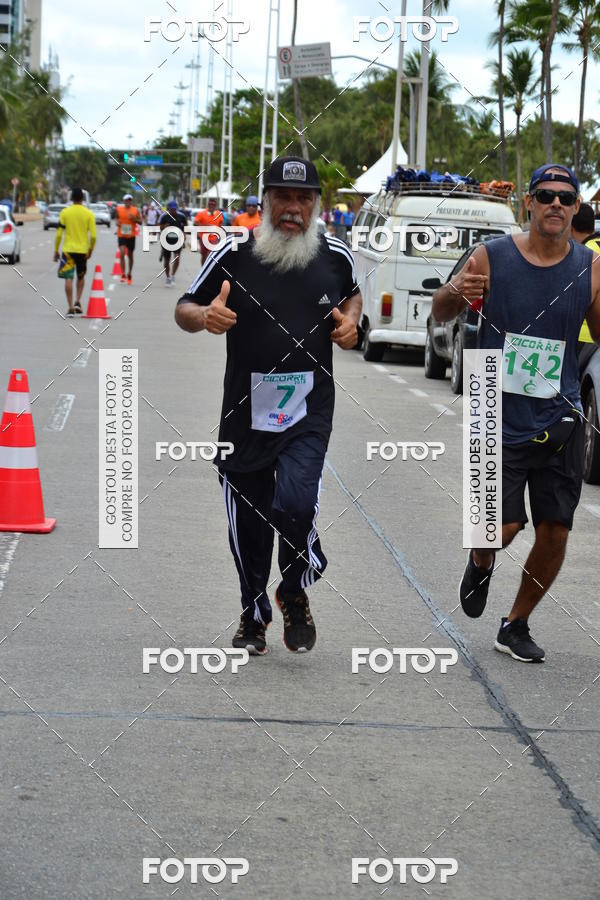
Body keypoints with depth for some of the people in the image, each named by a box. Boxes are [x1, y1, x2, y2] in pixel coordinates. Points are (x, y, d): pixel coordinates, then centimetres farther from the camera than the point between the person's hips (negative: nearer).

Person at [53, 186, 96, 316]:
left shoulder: (65, 212, -3)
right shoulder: (89, 214, -2)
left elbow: (59, 234, -4)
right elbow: (93, 235, -5)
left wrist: (56, 250, 6)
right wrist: (90, 249, 11)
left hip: (68, 249, -1)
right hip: (83, 250, 2)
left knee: (68, 278, -1)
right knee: (81, 277, 21)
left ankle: (71, 307, -8)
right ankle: (77, 302, 9)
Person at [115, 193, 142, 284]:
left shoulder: (136, 210, 0)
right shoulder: (119, 209, 0)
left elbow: (140, 222, 3)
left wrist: (135, 219, -16)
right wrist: (117, 223, -8)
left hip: (131, 236, 1)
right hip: (121, 235, -1)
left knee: (130, 256, 12)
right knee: (122, 254, -17)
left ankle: (129, 274, 28)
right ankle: (123, 275, -15)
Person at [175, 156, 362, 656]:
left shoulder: (336, 256, 1)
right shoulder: (233, 254, -6)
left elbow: (353, 293, 24)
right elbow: (183, 309, 2)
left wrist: (351, 319, 2)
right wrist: (205, 317, -20)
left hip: (308, 413, 0)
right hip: (245, 414, 1)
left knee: (294, 505, -22)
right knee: (248, 526, 11)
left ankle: (296, 595, 9)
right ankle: (253, 615, 37)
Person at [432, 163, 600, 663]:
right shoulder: (493, 257, -5)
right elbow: (440, 314, 5)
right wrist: (454, 294, -18)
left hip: (560, 421, 3)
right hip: (500, 418, -2)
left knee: (555, 532, 2)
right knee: (504, 527, -10)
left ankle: (517, 626, 24)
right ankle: (481, 563, 28)